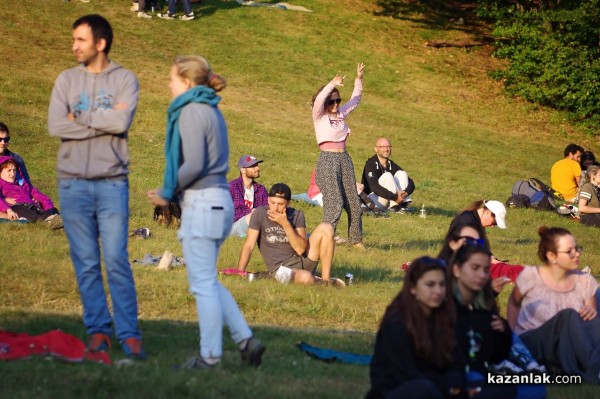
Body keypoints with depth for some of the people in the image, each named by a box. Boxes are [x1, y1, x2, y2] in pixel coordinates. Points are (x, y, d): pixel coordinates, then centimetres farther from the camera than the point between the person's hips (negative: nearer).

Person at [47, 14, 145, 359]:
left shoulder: (125, 79, 3)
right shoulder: (66, 81, 8)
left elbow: (122, 122, -14)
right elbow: (56, 126, -6)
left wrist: (80, 116, -5)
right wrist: (104, 121, -9)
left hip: (112, 183, -2)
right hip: (73, 184, 2)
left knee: (117, 262, -6)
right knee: (86, 263, 4)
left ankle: (130, 335, -2)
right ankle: (98, 331, 11)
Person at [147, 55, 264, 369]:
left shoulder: (192, 111, -12)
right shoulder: (212, 110, 16)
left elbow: (194, 164, -18)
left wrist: (167, 193, -6)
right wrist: (171, 191, 12)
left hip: (202, 202, -9)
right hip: (219, 199, 9)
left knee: (203, 283, -2)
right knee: (208, 281, 16)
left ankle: (209, 356, 4)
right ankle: (245, 341, 12)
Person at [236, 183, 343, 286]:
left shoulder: (297, 215, -1)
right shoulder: (260, 213, -8)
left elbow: (301, 249, -12)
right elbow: (249, 246, -12)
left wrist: (285, 224, -20)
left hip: (302, 261, 4)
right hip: (280, 268, -4)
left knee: (326, 228, -15)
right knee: (306, 278, -38)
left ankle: (326, 280, -7)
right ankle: (315, 280, 2)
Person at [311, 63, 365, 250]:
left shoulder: (341, 114, 13)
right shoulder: (319, 116, -4)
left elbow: (355, 99, 24)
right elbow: (318, 101, -25)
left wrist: (359, 80, 14)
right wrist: (332, 84, -35)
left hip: (344, 159, 7)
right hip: (327, 159, -7)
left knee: (353, 202, 7)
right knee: (335, 203, -15)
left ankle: (356, 239, 18)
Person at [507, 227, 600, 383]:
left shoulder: (585, 282, 2)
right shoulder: (530, 277, -7)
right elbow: (513, 304, 12)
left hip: (569, 348, 4)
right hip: (531, 343, -3)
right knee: (569, 316, -35)